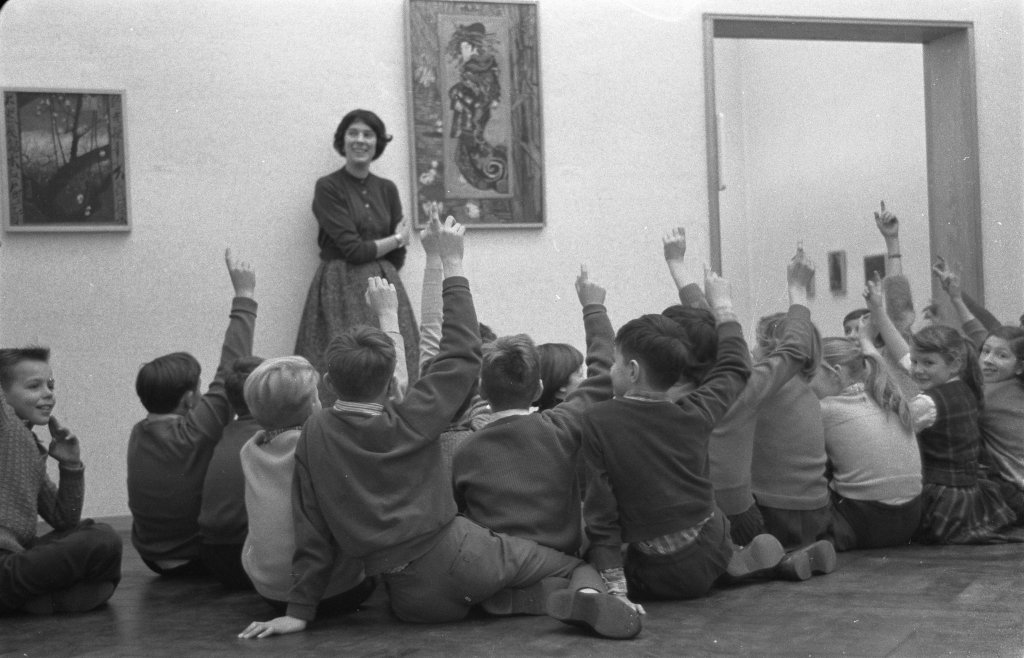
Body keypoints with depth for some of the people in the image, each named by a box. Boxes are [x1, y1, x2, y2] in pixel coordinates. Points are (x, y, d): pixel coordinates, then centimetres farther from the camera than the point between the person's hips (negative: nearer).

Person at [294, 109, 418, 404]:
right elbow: (352, 249, -9)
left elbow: (398, 258, 13)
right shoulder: (328, 188, -2)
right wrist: (396, 239, 4)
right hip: (342, 290, -5)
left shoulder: (387, 189, 13)